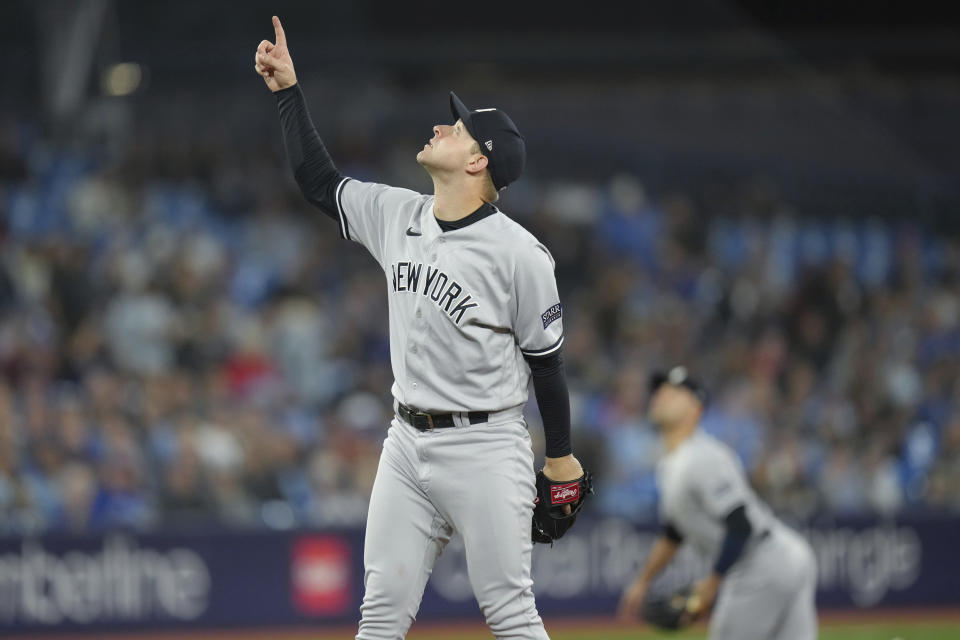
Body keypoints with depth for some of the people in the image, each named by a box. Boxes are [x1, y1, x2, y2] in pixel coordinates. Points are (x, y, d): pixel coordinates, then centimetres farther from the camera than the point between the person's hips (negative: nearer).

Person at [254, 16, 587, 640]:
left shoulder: (519, 253, -13)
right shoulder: (395, 215, 5)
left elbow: (546, 356, -5)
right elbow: (319, 179, 18)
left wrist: (561, 455, 1)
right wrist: (288, 90, 12)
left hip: (485, 447, -6)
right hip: (407, 442, 6)